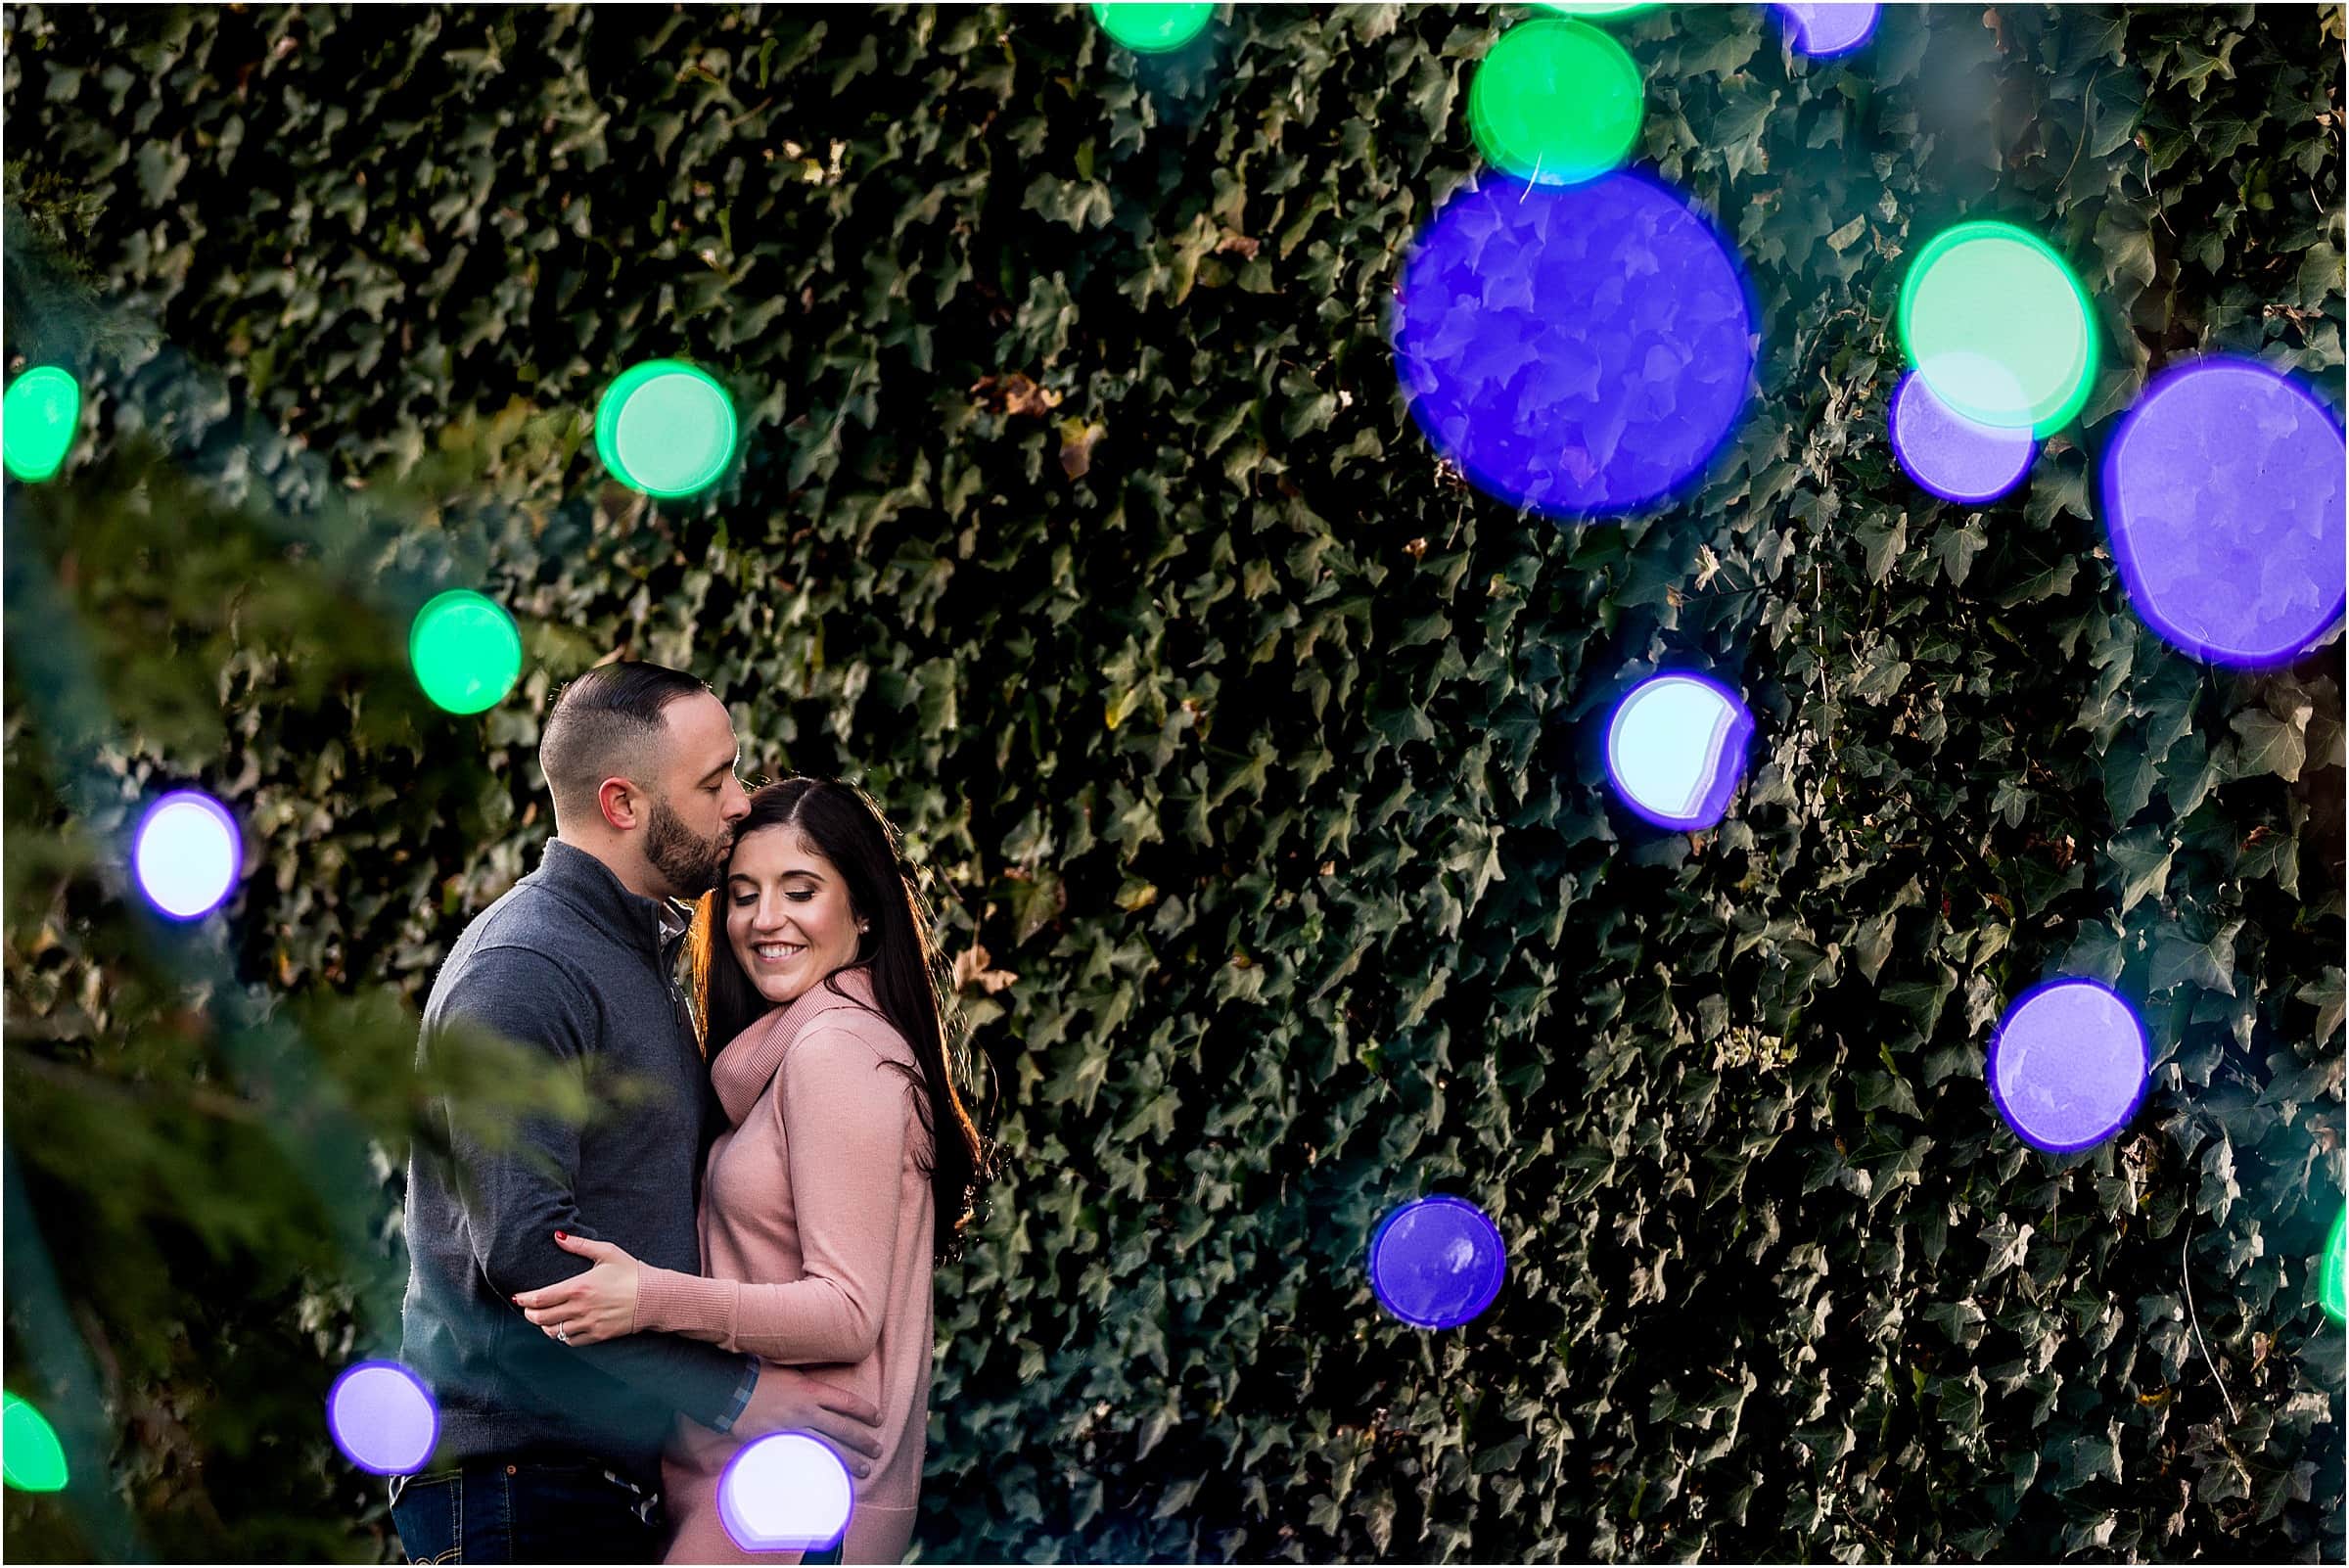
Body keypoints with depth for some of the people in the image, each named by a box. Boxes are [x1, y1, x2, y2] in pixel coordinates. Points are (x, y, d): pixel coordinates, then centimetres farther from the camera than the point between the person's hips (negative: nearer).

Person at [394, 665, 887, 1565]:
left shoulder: (641, 956, 20)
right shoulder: (520, 971, -13)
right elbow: (524, 1247, -22)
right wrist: (731, 1395, -20)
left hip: (620, 1478, 10)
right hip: (518, 1481, -10)